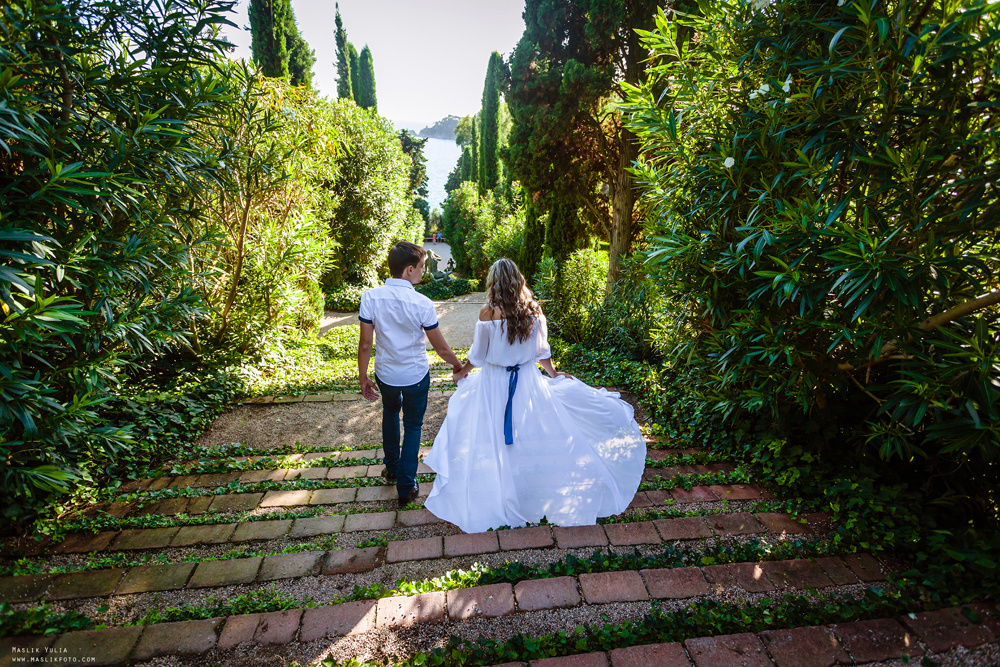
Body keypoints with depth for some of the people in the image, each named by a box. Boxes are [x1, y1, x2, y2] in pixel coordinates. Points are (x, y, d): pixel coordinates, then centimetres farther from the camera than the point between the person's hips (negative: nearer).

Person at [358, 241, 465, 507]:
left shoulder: (370, 297, -15)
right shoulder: (422, 303, -22)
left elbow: (365, 344, -10)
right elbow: (441, 349, -13)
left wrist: (363, 378, 3)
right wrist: (459, 366, 6)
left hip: (385, 374, 3)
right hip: (416, 376, -3)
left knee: (390, 413, 31)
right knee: (412, 427, 17)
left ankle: (391, 467, 47)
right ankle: (405, 487, 25)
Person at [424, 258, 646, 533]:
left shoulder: (488, 313, -16)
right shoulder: (534, 309, -5)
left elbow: (477, 355, -6)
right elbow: (542, 351, 4)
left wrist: (461, 373, 12)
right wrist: (553, 374, 20)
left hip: (494, 383, -3)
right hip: (528, 381, 4)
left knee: (492, 442, 11)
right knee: (533, 436, 18)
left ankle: (496, 500, 24)